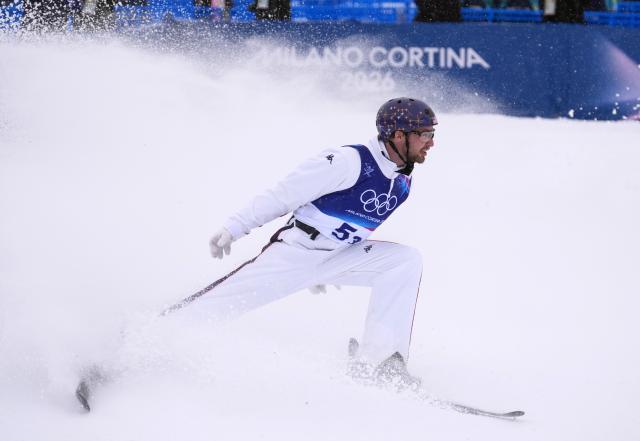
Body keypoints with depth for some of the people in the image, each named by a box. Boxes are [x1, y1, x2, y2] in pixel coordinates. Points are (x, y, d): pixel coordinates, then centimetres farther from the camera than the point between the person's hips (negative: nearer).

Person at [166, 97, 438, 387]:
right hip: (294, 252, -6)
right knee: (223, 302, -11)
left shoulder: (402, 183, 4)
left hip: (337, 259, 6)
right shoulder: (350, 161, -20)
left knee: (406, 260, -13)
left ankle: (376, 362, -19)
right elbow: (284, 195, -16)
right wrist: (234, 227, -17)